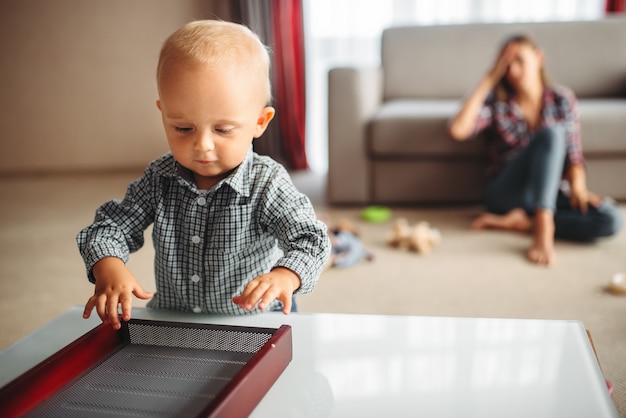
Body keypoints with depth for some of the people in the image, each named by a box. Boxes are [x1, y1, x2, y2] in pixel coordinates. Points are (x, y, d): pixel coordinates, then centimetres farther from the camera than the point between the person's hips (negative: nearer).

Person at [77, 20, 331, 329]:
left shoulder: (266, 185, -15)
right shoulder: (159, 179, -3)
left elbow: (310, 239, -21)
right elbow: (110, 226, 1)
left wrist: (284, 277, -43)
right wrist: (108, 268, -22)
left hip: (251, 325, -3)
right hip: (169, 323, 3)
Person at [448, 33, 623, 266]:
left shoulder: (562, 99, 5)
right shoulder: (496, 102, 1)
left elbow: (573, 156, 4)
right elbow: (457, 130, -18)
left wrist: (577, 186, -18)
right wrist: (489, 80, -10)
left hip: (549, 194, 3)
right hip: (506, 193, -3)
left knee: (612, 219, -26)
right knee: (551, 133, -29)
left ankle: (519, 223, -25)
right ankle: (542, 227, -40)